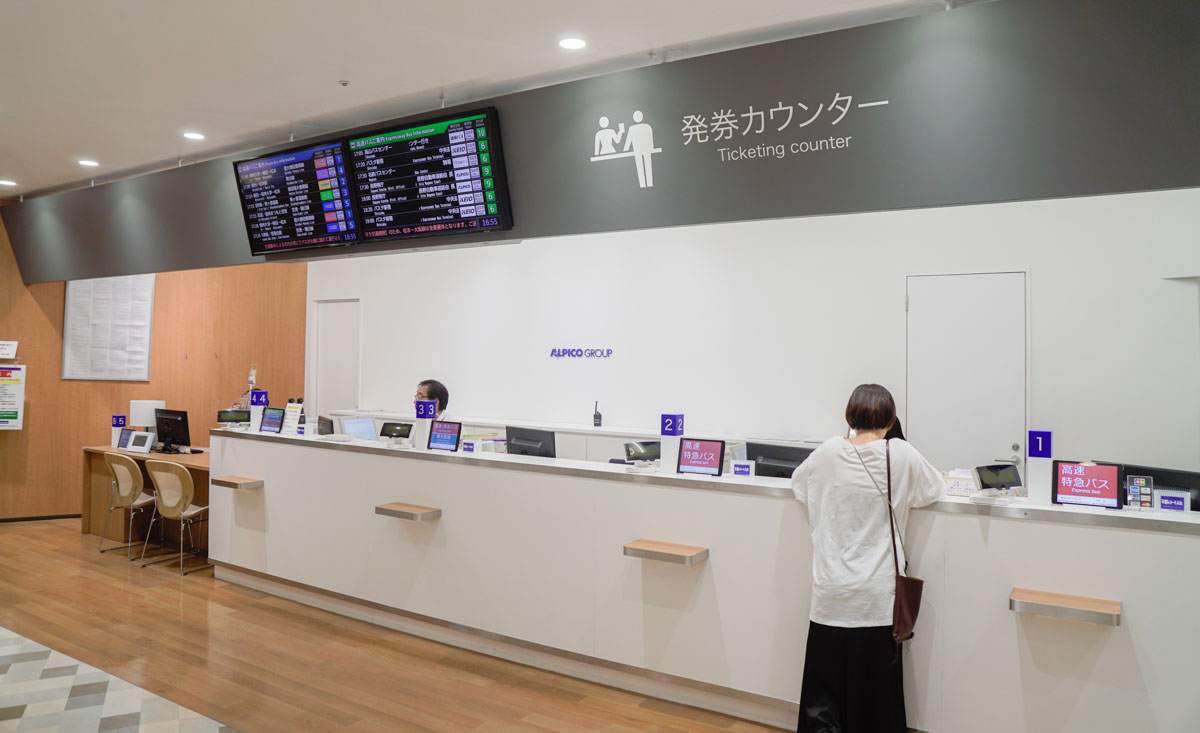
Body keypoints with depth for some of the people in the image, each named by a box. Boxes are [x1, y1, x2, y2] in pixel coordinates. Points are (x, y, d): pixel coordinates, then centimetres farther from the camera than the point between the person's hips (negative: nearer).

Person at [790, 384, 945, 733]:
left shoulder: (829, 452, -3)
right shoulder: (901, 455, -7)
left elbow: (798, 482, 17)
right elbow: (936, 488, 12)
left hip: (832, 595, 1)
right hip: (877, 596, -1)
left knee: (825, 681, 9)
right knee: (875, 686, 8)